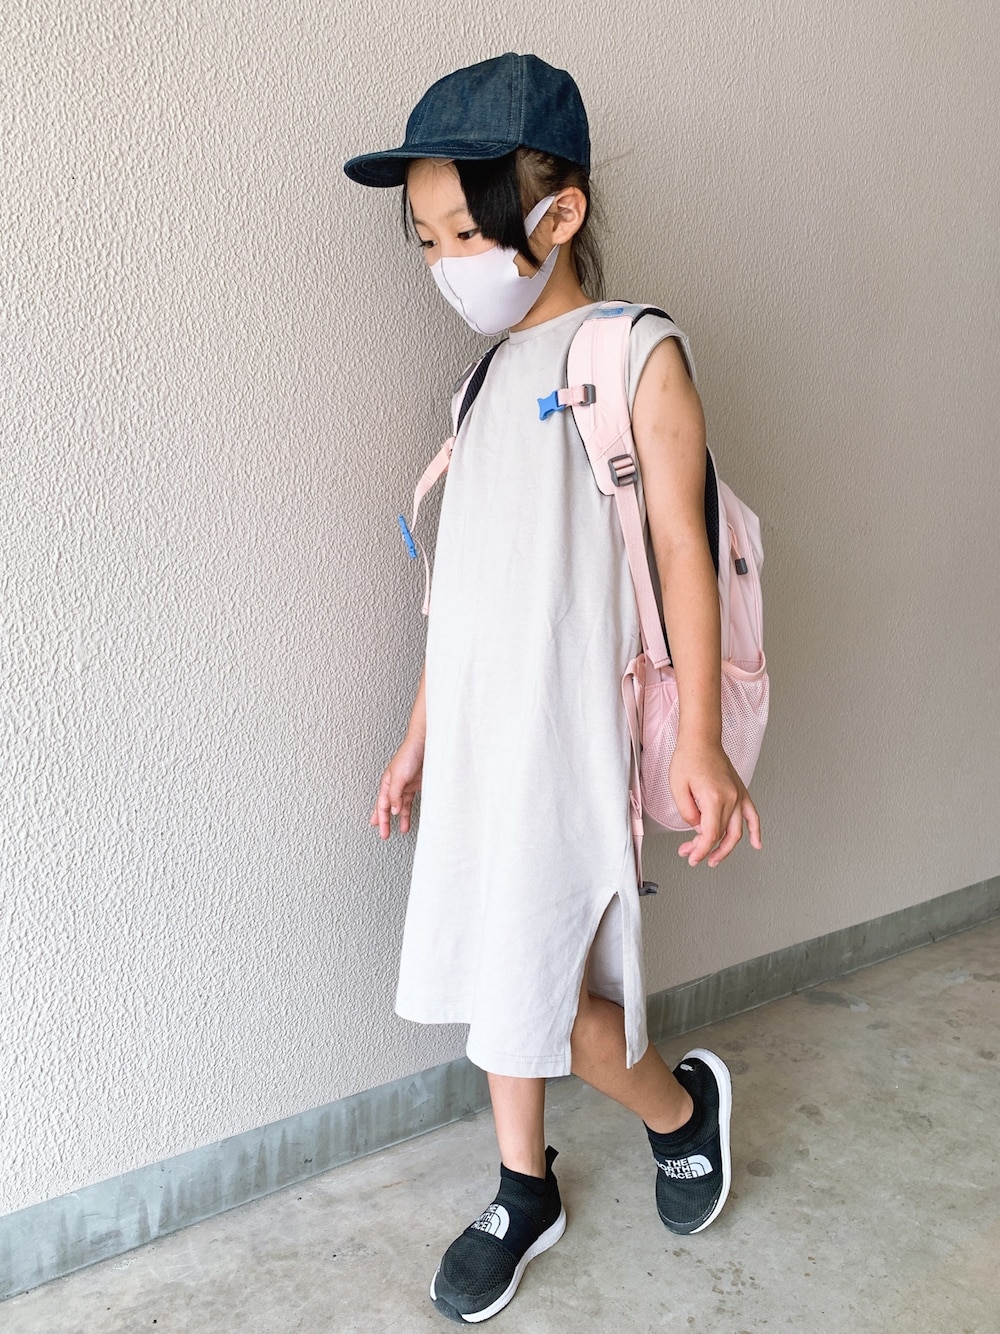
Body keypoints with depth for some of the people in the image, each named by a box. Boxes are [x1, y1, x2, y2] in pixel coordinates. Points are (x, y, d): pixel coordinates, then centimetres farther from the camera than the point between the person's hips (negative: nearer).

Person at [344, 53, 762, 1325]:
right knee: (492, 975, 14)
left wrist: (699, 740, -20)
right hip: (475, 737, 7)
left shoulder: (635, 355, -5)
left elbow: (682, 547, -11)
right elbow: (464, 581, 15)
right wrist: (418, 735, 16)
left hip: (568, 739, -7)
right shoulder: (493, 375, 14)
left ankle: (684, 1103, 27)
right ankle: (524, 1191, 35)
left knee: (540, 998, -4)